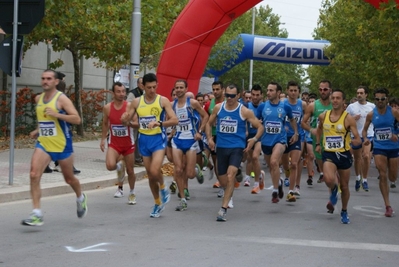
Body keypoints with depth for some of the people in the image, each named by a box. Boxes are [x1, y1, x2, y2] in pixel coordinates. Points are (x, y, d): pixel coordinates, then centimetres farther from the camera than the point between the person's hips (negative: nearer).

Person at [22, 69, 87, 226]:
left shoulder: (61, 99, -12)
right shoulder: (38, 99, 7)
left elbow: (77, 119, -19)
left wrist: (57, 114, -28)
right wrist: (38, 130, 12)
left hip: (62, 145, -4)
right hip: (43, 144, 4)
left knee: (69, 178, 13)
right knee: (34, 175, -17)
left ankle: (81, 198, 46)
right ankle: (36, 214, -16)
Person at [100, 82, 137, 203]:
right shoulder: (107, 108, -5)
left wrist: (128, 122, -30)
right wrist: (103, 139, 7)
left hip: (128, 143, 0)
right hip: (114, 143, 1)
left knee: (130, 171, 8)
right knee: (110, 165, -24)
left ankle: (132, 193, 32)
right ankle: (119, 166, 14)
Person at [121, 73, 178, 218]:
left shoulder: (163, 100, -6)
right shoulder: (136, 102, 3)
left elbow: (174, 120, -10)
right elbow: (126, 120, 9)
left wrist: (158, 123, -25)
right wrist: (126, 121, -16)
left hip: (158, 138, -4)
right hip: (144, 139, 4)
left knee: (154, 171, -21)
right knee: (150, 175, 10)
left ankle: (163, 187, 11)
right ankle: (158, 203, 26)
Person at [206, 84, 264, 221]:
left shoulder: (244, 111, -5)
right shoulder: (218, 108, 4)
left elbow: (260, 127, 2)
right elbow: (209, 124, 18)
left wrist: (254, 139, -14)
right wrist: (209, 138, 3)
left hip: (237, 148, -3)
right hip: (221, 147, 3)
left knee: (230, 176, -22)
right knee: (223, 182, 8)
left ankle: (223, 209, -20)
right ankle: (230, 193, 46)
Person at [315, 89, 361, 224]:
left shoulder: (348, 119, -9)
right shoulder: (323, 116, 1)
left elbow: (358, 140, -11)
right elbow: (319, 129, 25)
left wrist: (354, 141, -33)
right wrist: (318, 143, 16)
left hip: (344, 155, -1)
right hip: (329, 154, 1)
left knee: (344, 186, 9)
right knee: (329, 179, -26)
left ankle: (344, 212, 33)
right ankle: (333, 190, 12)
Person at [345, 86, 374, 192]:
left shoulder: (372, 106, 3)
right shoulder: (351, 107, 0)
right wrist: (353, 118, -14)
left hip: (368, 135, -1)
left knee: (366, 156, -17)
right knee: (357, 158, 11)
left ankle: (364, 180, -4)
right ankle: (358, 178, 34)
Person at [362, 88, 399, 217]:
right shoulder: (371, 114, -3)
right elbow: (365, 129, 8)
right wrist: (365, 138, -12)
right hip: (379, 148, 0)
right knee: (383, 176, -8)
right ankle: (388, 206, -3)